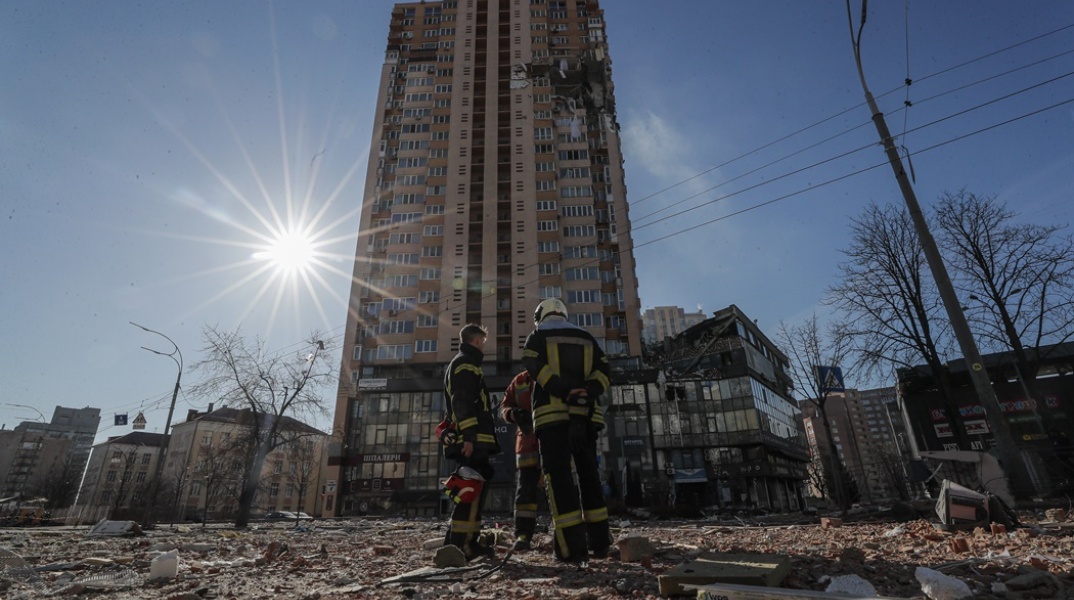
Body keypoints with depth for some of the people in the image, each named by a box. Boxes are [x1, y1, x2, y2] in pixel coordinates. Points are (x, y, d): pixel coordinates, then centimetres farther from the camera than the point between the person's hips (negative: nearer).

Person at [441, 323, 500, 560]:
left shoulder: (463, 364, 28)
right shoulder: (466, 363, -5)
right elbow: (461, 402, -18)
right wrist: (469, 435, -25)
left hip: (472, 439, 11)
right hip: (472, 439, -11)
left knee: (475, 489, 13)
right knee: (471, 490, -12)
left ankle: (466, 541, 17)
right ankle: (459, 545, -12)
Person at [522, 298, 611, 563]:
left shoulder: (537, 337, 10)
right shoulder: (586, 338, 21)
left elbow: (536, 367, -9)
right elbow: (602, 370, 6)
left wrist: (566, 393, -15)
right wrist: (586, 393, -8)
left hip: (553, 414, -4)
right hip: (586, 415, 4)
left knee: (559, 476, -2)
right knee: (589, 475, 14)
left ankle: (572, 546, -6)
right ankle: (599, 542, 17)